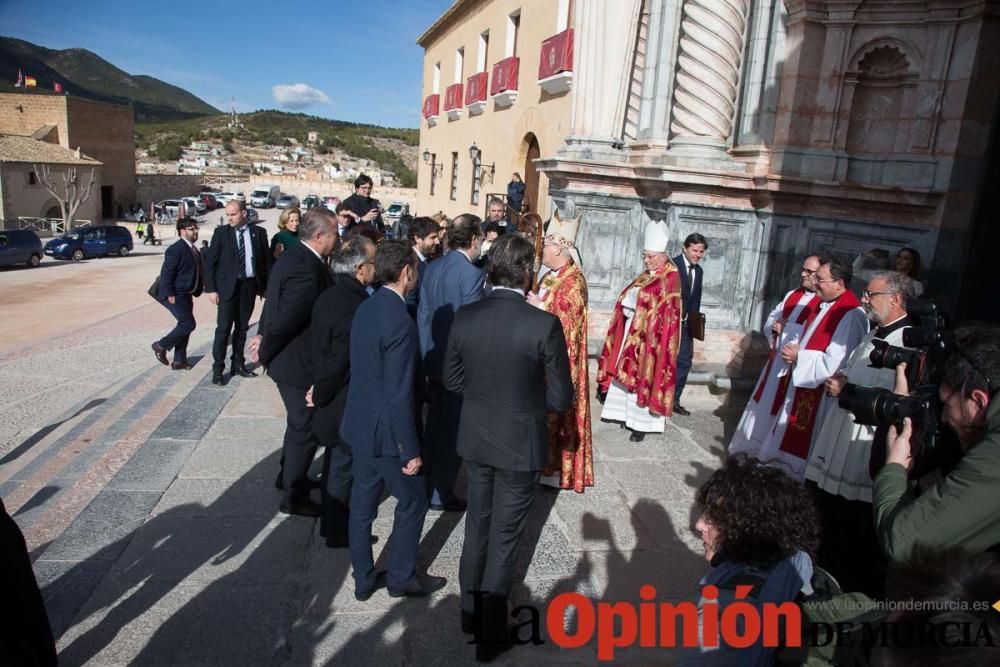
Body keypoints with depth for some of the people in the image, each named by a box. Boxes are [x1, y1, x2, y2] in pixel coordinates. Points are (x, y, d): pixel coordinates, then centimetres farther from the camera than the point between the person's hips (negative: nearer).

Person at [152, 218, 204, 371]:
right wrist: (170, 294, -21)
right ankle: (161, 345, 8)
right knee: (188, 324, -11)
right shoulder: (176, 249, -16)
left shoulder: (193, 250, 13)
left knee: (185, 325, 12)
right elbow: (166, 273, -19)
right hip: (176, 295, -9)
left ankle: (179, 361, 20)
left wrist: (202, 284, 8)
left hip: (186, 294, 10)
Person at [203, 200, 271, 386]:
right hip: (228, 286, -2)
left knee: (242, 327, 12)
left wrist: (266, 286, 4)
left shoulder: (259, 232, 3)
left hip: (250, 285, 2)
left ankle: (238, 364, 23)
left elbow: (266, 260, 8)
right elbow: (210, 261, -2)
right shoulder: (221, 232, -1)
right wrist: (211, 289, -8)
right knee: (223, 328, -4)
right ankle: (218, 369, 3)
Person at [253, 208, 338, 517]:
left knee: (298, 422, 26)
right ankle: (293, 497, 22)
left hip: (291, 358, 10)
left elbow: (274, 302, 9)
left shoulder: (294, 255, 3)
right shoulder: (306, 271, -29)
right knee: (305, 428, 6)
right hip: (298, 363, -10)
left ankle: (289, 476, 45)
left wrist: (264, 336, 4)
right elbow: (284, 321, -27)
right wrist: (265, 352, -12)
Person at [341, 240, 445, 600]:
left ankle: (363, 579, 34)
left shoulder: (365, 308, 2)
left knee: (362, 504, 18)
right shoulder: (400, 322, -25)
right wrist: (411, 450, -17)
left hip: (358, 423, 8)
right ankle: (401, 578, 29)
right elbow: (399, 396, -24)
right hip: (385, 431, -8)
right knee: (412, 502, 13)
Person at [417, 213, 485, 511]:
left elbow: (422, 314, 6)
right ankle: (440, 494, 16)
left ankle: (428, 485, 31)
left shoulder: (432, 268, 3)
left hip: (433, 360, 7)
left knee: (434, 424, 19)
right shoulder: (472, 274, -18)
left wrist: (426, 353, 13)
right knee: (453, 430, 6)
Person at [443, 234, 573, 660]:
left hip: (475, 438, 4)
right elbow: (561, 399, -14)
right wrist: (527, 399, 4)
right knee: (504, 537, 12)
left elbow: (452, 379, 3)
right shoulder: (544, 324, -21)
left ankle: (470, 612, 40)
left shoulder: (464, 317, -9)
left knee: (477, 525, 23)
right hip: (520, 444, -4)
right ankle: (490, 633, 28)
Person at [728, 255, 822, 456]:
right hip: (776, 361, 8)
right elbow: (771, 320, 18)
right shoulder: (793, 295, 12)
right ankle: (753, 447, 31)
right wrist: (774, 326, -4)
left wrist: (786, 328, -20)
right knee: (763, 405, 16)